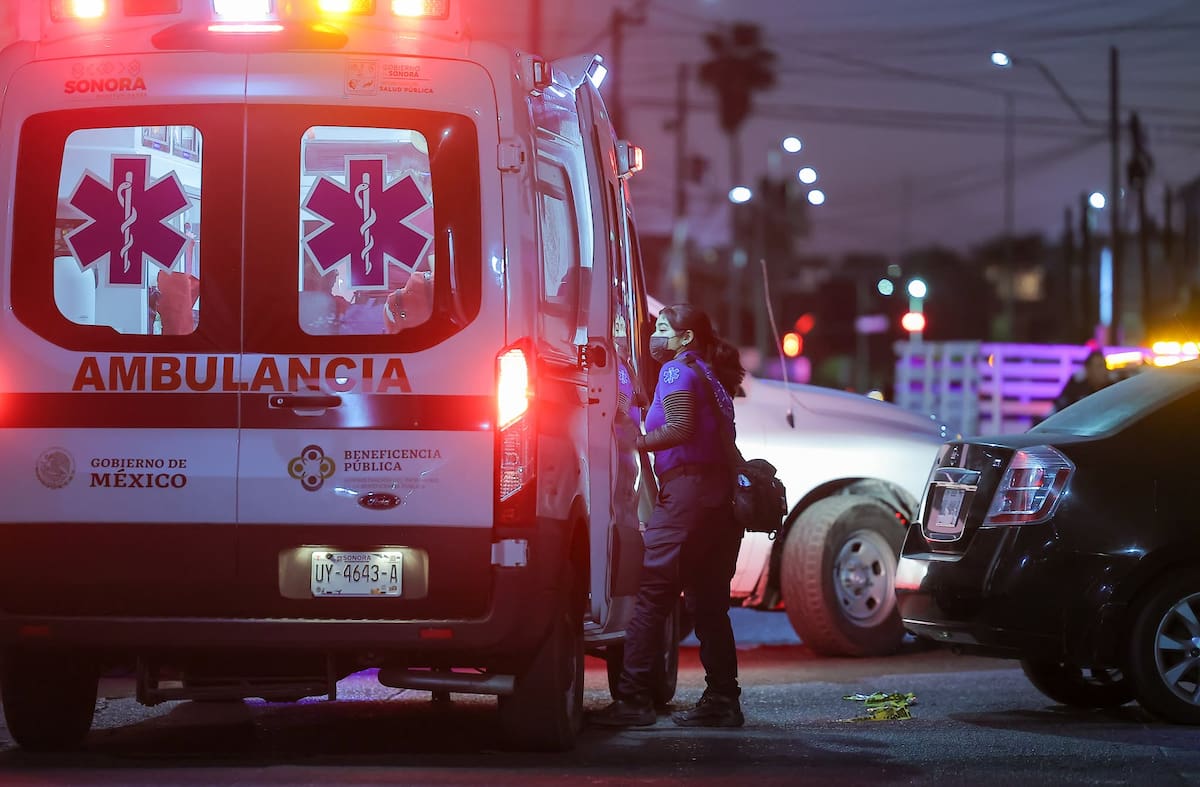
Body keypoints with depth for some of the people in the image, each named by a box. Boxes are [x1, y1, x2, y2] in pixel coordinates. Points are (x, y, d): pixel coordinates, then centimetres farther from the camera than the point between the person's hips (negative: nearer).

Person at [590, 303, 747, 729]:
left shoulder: (678, 370, -3)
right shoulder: (710, 376, 23)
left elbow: (680, 427, -18)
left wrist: (634, 443, -13)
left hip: (687, 487, -9)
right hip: (721, 495, 9)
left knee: (652, 594, -10)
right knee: (707, 602, 12)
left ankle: (634, 699, -15)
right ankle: (722, 700, 12)